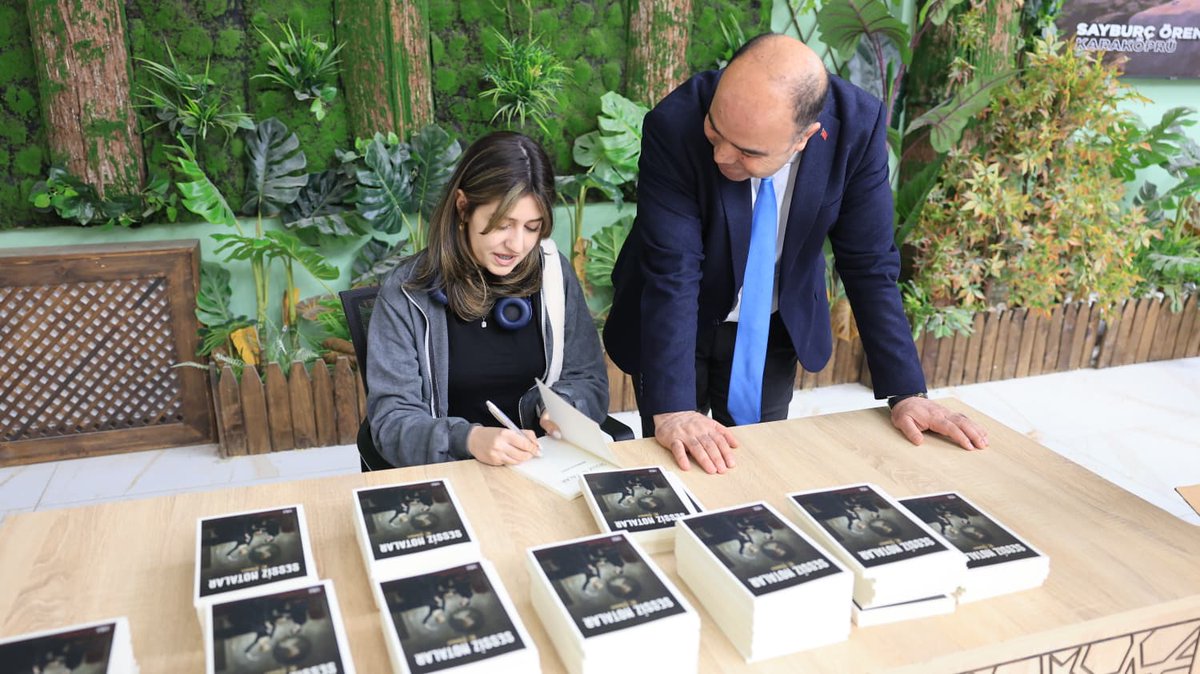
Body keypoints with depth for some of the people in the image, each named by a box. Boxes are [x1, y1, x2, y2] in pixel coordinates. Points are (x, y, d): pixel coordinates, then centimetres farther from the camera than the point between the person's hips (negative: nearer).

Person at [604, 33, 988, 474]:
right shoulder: (676, 124, -30)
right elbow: (672, 271, -31)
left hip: (776, 328, 2)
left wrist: (906, 393, -16)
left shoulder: (857, 125, -23)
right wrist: (671, 409, -35)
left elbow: (869, 265, -15)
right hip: (674, 327, -1)